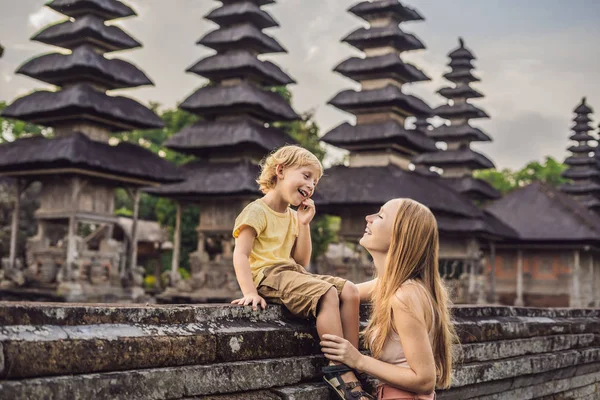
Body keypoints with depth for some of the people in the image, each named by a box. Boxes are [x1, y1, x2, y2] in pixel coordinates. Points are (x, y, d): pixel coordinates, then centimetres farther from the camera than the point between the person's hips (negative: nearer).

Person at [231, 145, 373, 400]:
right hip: (268, 275, -9)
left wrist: (303, 224, 6)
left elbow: (302, 261, 15)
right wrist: (250, 293, -28)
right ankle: (341, 370, -30)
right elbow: (240, 255, -15)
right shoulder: (256, 211, -5)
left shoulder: (293, 217, 20)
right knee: (327, 293, -30)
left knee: (349, 291, -10)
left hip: (293, 274, 9)